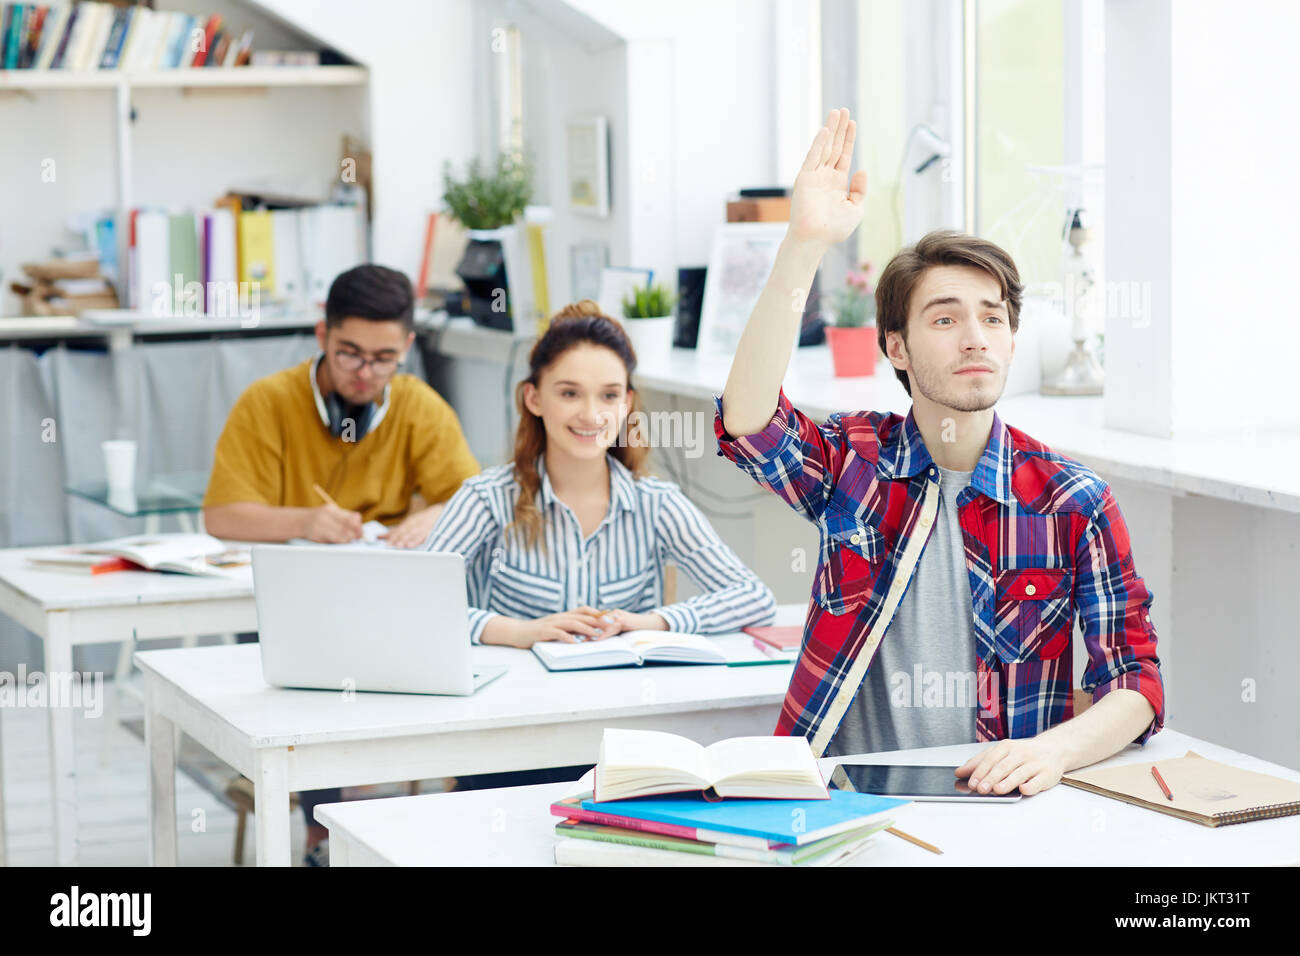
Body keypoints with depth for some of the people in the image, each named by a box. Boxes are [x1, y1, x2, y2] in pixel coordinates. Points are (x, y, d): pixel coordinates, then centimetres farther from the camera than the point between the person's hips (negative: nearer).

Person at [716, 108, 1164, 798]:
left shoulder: (1073, 502, 4)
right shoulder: (852, 461, 5)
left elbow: (1135, 684, 3)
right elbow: (745, 423, -17)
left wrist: (1056, 748, -19)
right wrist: (803, 247, -25)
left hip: (998, 802, 2)